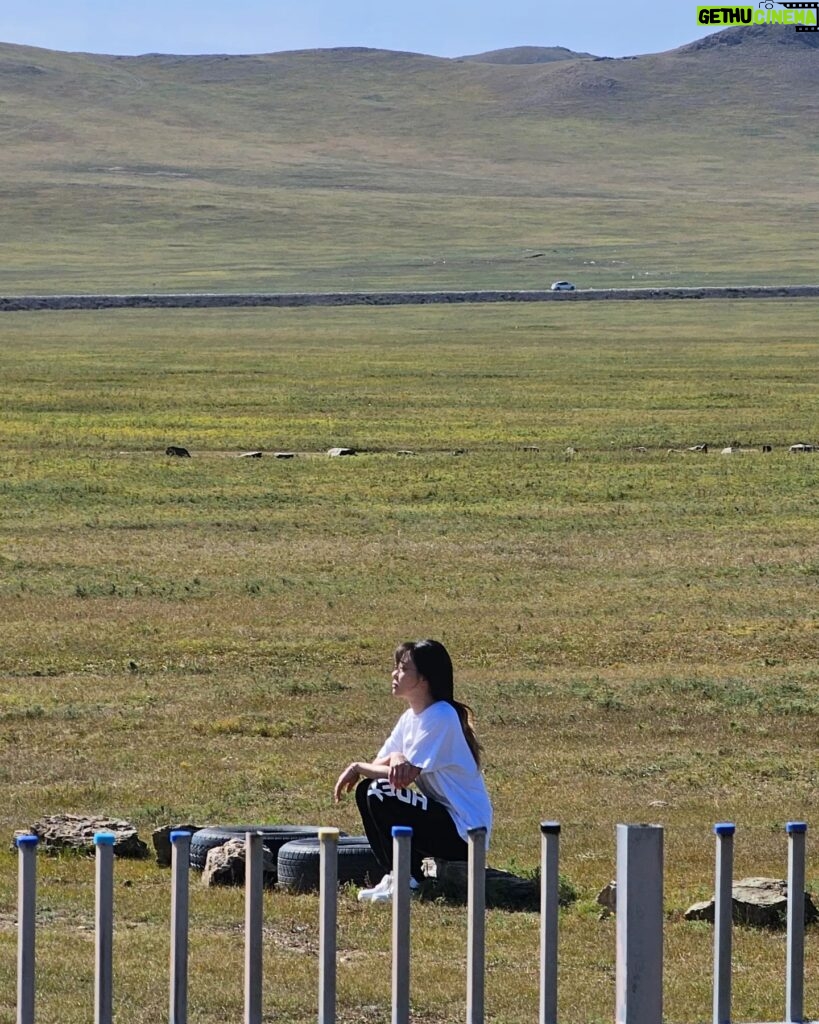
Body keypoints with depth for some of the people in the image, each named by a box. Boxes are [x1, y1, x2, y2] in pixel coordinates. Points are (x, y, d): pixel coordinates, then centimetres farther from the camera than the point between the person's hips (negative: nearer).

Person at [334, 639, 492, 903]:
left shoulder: (441, 717, -18)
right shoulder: (411, 717, 10)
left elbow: (407, 775, -22)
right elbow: (378, 764, 6)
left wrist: (358, 768, -9)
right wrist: (395, 758, -19)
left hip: (464, 831, -9)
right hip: (441, 816, 9)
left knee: (380, 795, -21)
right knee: (365, 790, 4)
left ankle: (405, 881, -7)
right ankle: (394, 877, 6)